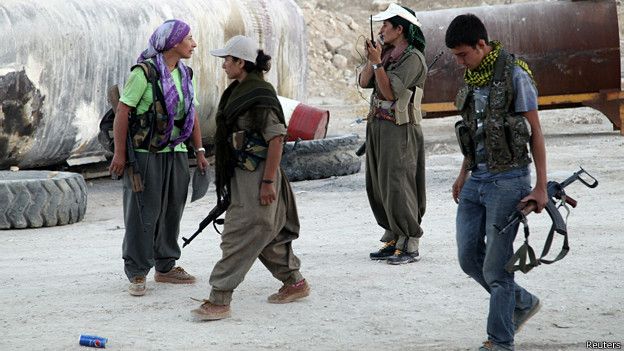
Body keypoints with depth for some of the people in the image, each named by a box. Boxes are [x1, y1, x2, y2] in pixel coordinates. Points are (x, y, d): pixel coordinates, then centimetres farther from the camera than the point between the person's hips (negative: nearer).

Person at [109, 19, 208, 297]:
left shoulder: (184, 74, 9)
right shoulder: (144, 72, -14)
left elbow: (192, 115, 15)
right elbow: (122, 111, -13)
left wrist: (199, 152, 9)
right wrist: (119, 153, -14)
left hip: (175, 153, 7)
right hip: (145, 154, -7)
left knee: (171, 210, 11)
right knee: (142, 213, -4)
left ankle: (165, 268, 23)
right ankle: (137, 275, 2)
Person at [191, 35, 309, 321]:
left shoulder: (261, 95, -18)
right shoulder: (239, 90, 11)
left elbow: (276, 139, -20)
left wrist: (268, 182, -22)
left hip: (257, 176, -10)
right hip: (241, 174, 10)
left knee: (238, 238, -9)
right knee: (267, 234, 19)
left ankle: (219, 300, -8)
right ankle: (295, 283, 32)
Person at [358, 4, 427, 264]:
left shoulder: (412, 58, -12)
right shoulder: (387, 53, 12)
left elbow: (390, 92, -17)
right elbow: (364, 82, 7)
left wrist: (377, 62, -19)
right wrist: (372, 59, -5)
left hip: (399, 129, -9)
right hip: (377, 125, 9)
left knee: (397, 186, -10)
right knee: (377, 186, 11)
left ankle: (409, 245, -6)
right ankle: (392, 240, 19)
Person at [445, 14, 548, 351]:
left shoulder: (514, 75, -11)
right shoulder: (470, 77, 10)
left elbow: (535, 131, -9)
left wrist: (541, 187, -11)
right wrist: (463, 174, 19)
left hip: (508, 181, -7)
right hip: (476, 181, 8)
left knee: (495, 266, -5)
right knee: (469, 258, 9)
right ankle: (522, 303, 29)